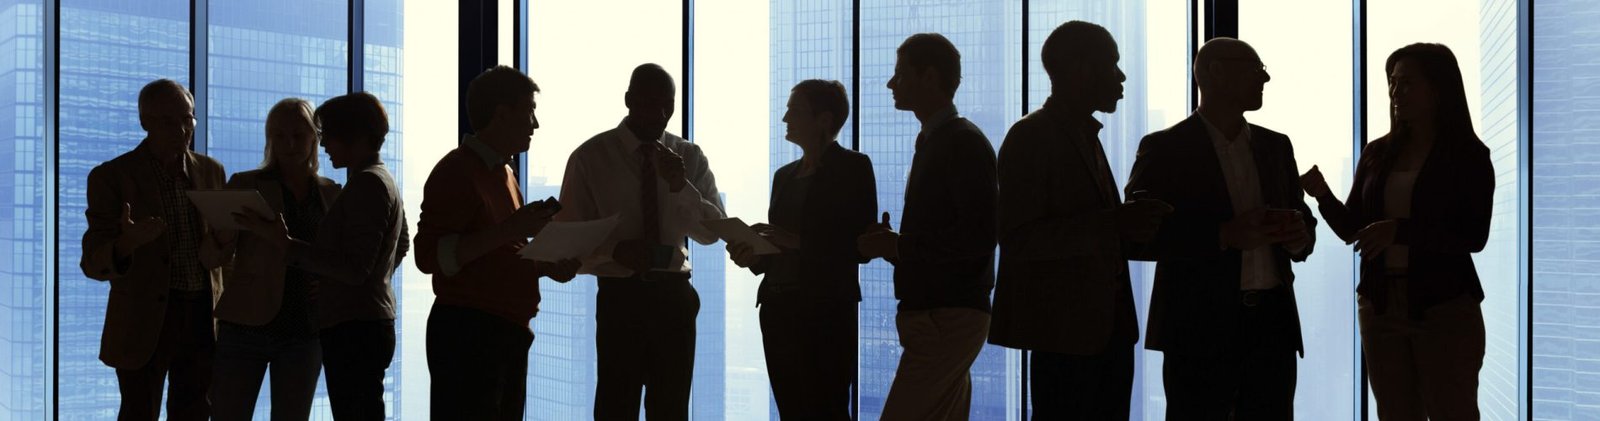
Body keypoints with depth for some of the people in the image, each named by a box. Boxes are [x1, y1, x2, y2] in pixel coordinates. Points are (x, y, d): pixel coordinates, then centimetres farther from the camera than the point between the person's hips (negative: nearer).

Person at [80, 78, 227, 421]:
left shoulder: (211, 171, 7)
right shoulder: (112, 177, -6)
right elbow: (93, 264, -9)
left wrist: (218, 246, -7)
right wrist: (126, 245, -32)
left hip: (203, 318, 4)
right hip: (144, 322, -4)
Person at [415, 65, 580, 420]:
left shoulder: (504, 174, 20)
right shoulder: (457, 171, -10)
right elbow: (429, 256, -19)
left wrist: (547, 267, 11)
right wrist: (509, 230, -25)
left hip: (509, 333, 10)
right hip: (467, 333, -9)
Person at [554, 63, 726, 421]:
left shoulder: (690, 158, 7)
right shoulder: (591, 157, -1)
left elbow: (712, 231, 0)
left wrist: (681, 187, -18)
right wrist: (615, 250, -20)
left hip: (674, 295, 3)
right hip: (621, 296, -3)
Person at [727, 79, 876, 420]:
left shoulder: (851, 167, -2)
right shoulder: (785, 175, 18)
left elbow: (862, 245, -9)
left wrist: (797, 240, -18)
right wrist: (754, 256, 1)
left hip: (825, 310, -6)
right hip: (778, 308, 7)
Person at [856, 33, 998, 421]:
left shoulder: (964, 142, -11)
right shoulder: (935, 141, 18)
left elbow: (979, 236, -21)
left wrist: (897, 246, -14)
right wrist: (891, 243, 4)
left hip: (947, 318, -10)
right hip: (937, 313, 10)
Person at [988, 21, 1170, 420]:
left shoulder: (1086, 135, 19)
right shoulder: (1031, 136, -9)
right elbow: (1016, 239, -18)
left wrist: (1131, 224, 8)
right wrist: (1110, 224, -25)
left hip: (1108, 326, 9)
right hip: (1066, 330, -9)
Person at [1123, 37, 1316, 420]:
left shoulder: (1275, 146, 15)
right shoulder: (1165, 149, -2)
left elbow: (1304, 219, 21)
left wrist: (1298, 235, -4)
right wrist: (1224, 235, -20)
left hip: (1272, 323, 5)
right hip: (1201, 328, -5)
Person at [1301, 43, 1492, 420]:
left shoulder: (1469, 155, -6)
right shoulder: (1377, 154, 7)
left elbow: (1474, 236, -13)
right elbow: (1352, 229, 9)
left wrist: (1401, 231, -24)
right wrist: (1322, 194, -10)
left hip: (1444, 306, -5)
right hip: (1381, 305, 5)